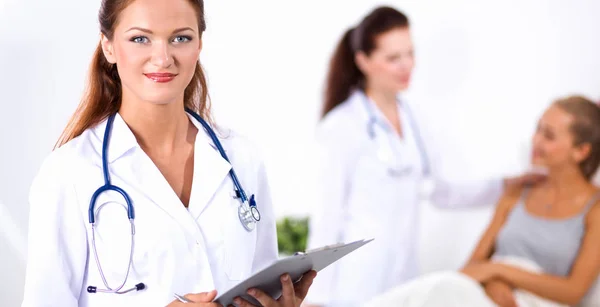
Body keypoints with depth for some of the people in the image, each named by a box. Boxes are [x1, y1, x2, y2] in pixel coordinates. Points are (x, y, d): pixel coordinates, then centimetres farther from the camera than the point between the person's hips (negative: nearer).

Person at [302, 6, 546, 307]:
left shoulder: (408, 116, 11)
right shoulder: (341, 127, -11)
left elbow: (437, 190, 20)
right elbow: (326, 217, -10)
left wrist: (505, 185, 14)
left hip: (403, 275, 7)